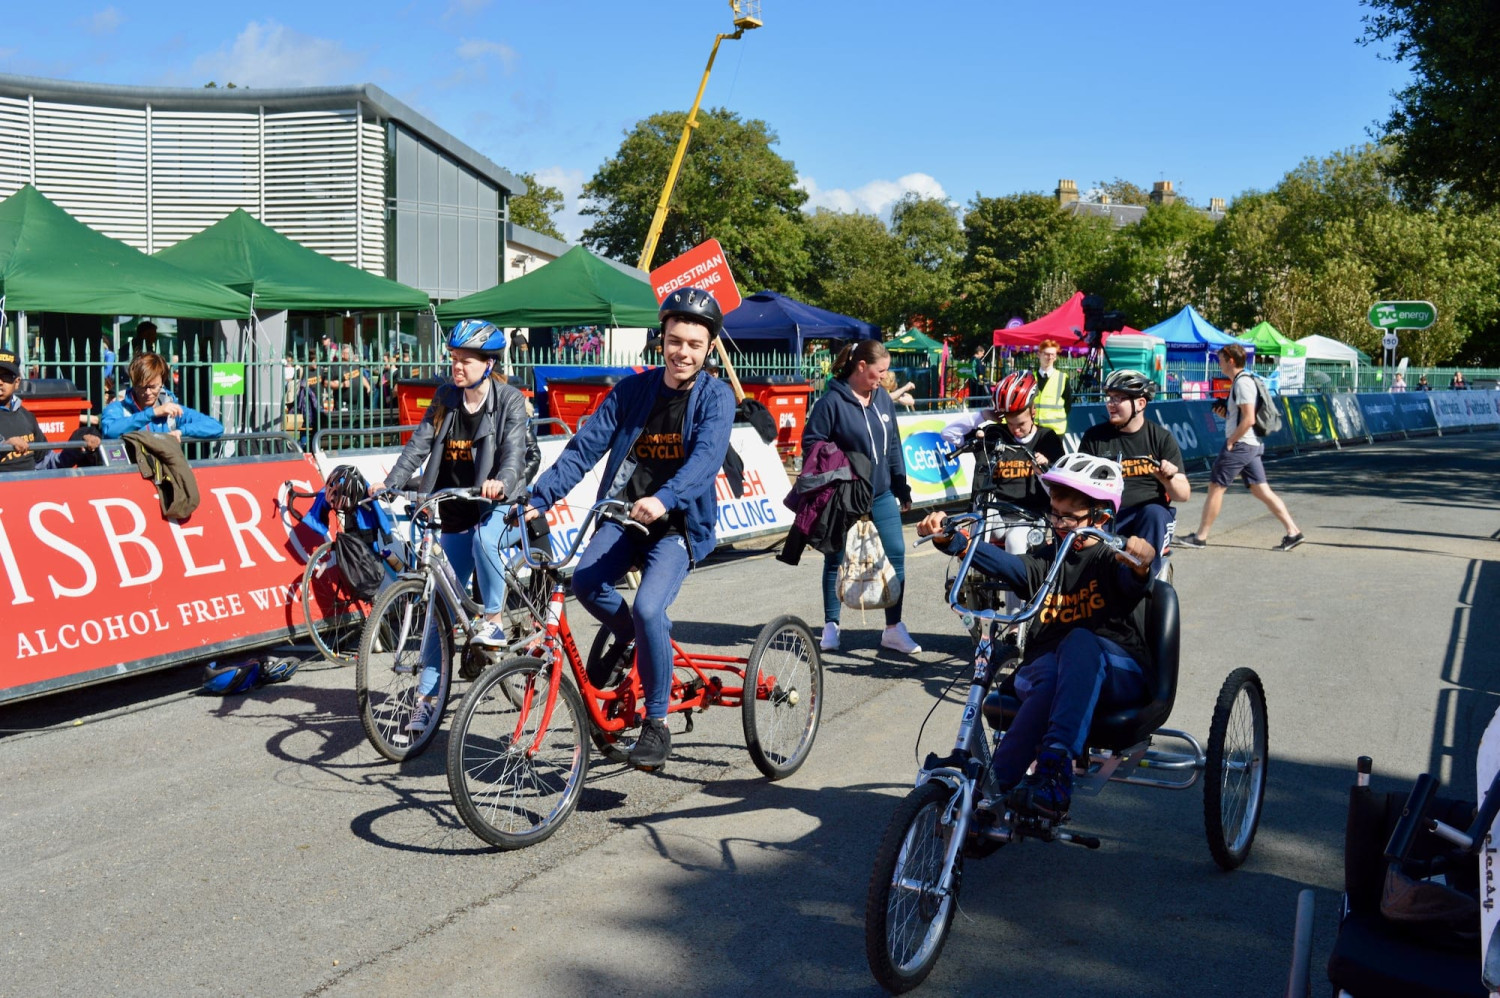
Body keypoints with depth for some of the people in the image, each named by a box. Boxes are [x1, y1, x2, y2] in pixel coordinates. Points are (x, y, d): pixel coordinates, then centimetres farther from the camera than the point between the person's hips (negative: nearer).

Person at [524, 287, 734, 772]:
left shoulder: (716, 396, -6)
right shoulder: (633, 389, 4)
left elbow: (707, 458, -24)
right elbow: (586, 446, -2)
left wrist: (664, 498, -43)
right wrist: (539, 496, -16)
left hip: (680, 523, -3)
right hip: (625, 514, 4)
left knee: (647, 607, -26)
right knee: (584, 582, -24)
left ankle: (656, 724, -7)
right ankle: (630, 638, 11)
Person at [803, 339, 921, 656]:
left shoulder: (883, 399, 5)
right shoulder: (832, 401, -14)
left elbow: (893, 446, 12)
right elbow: (811, 442, -12)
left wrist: (902, 488, 13)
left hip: (881, 495, 5)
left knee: (895, 555, 1)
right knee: (837, 561, 8)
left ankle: (894, 629, 10)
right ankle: (831, 626, 22)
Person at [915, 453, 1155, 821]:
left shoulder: (1113, 560, 1)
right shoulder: (1047, 561, 14)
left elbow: (1134, 582, -22)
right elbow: (1005, 564, -5)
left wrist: (1140, 565, -48)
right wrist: (951, 540, -22)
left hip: (1118, 675, -3)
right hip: (1046, 671, 3)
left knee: (1081, 642, -36)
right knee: (1052, 673, -35)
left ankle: (1053, 769, -47)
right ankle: (992, 787, -40)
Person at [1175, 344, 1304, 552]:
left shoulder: (1242, 382, -15)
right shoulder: (1244, 380, 16)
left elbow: (1249, 419, -21)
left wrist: (1230, 441, -14)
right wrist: (1225, 413, 8)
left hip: (1240, 445, -10)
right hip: (1252, 445, 10)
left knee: (1215, 488, -2)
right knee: (1261, 490, 8)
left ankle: (1200, 537, 3)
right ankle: (1293, 532, 5)